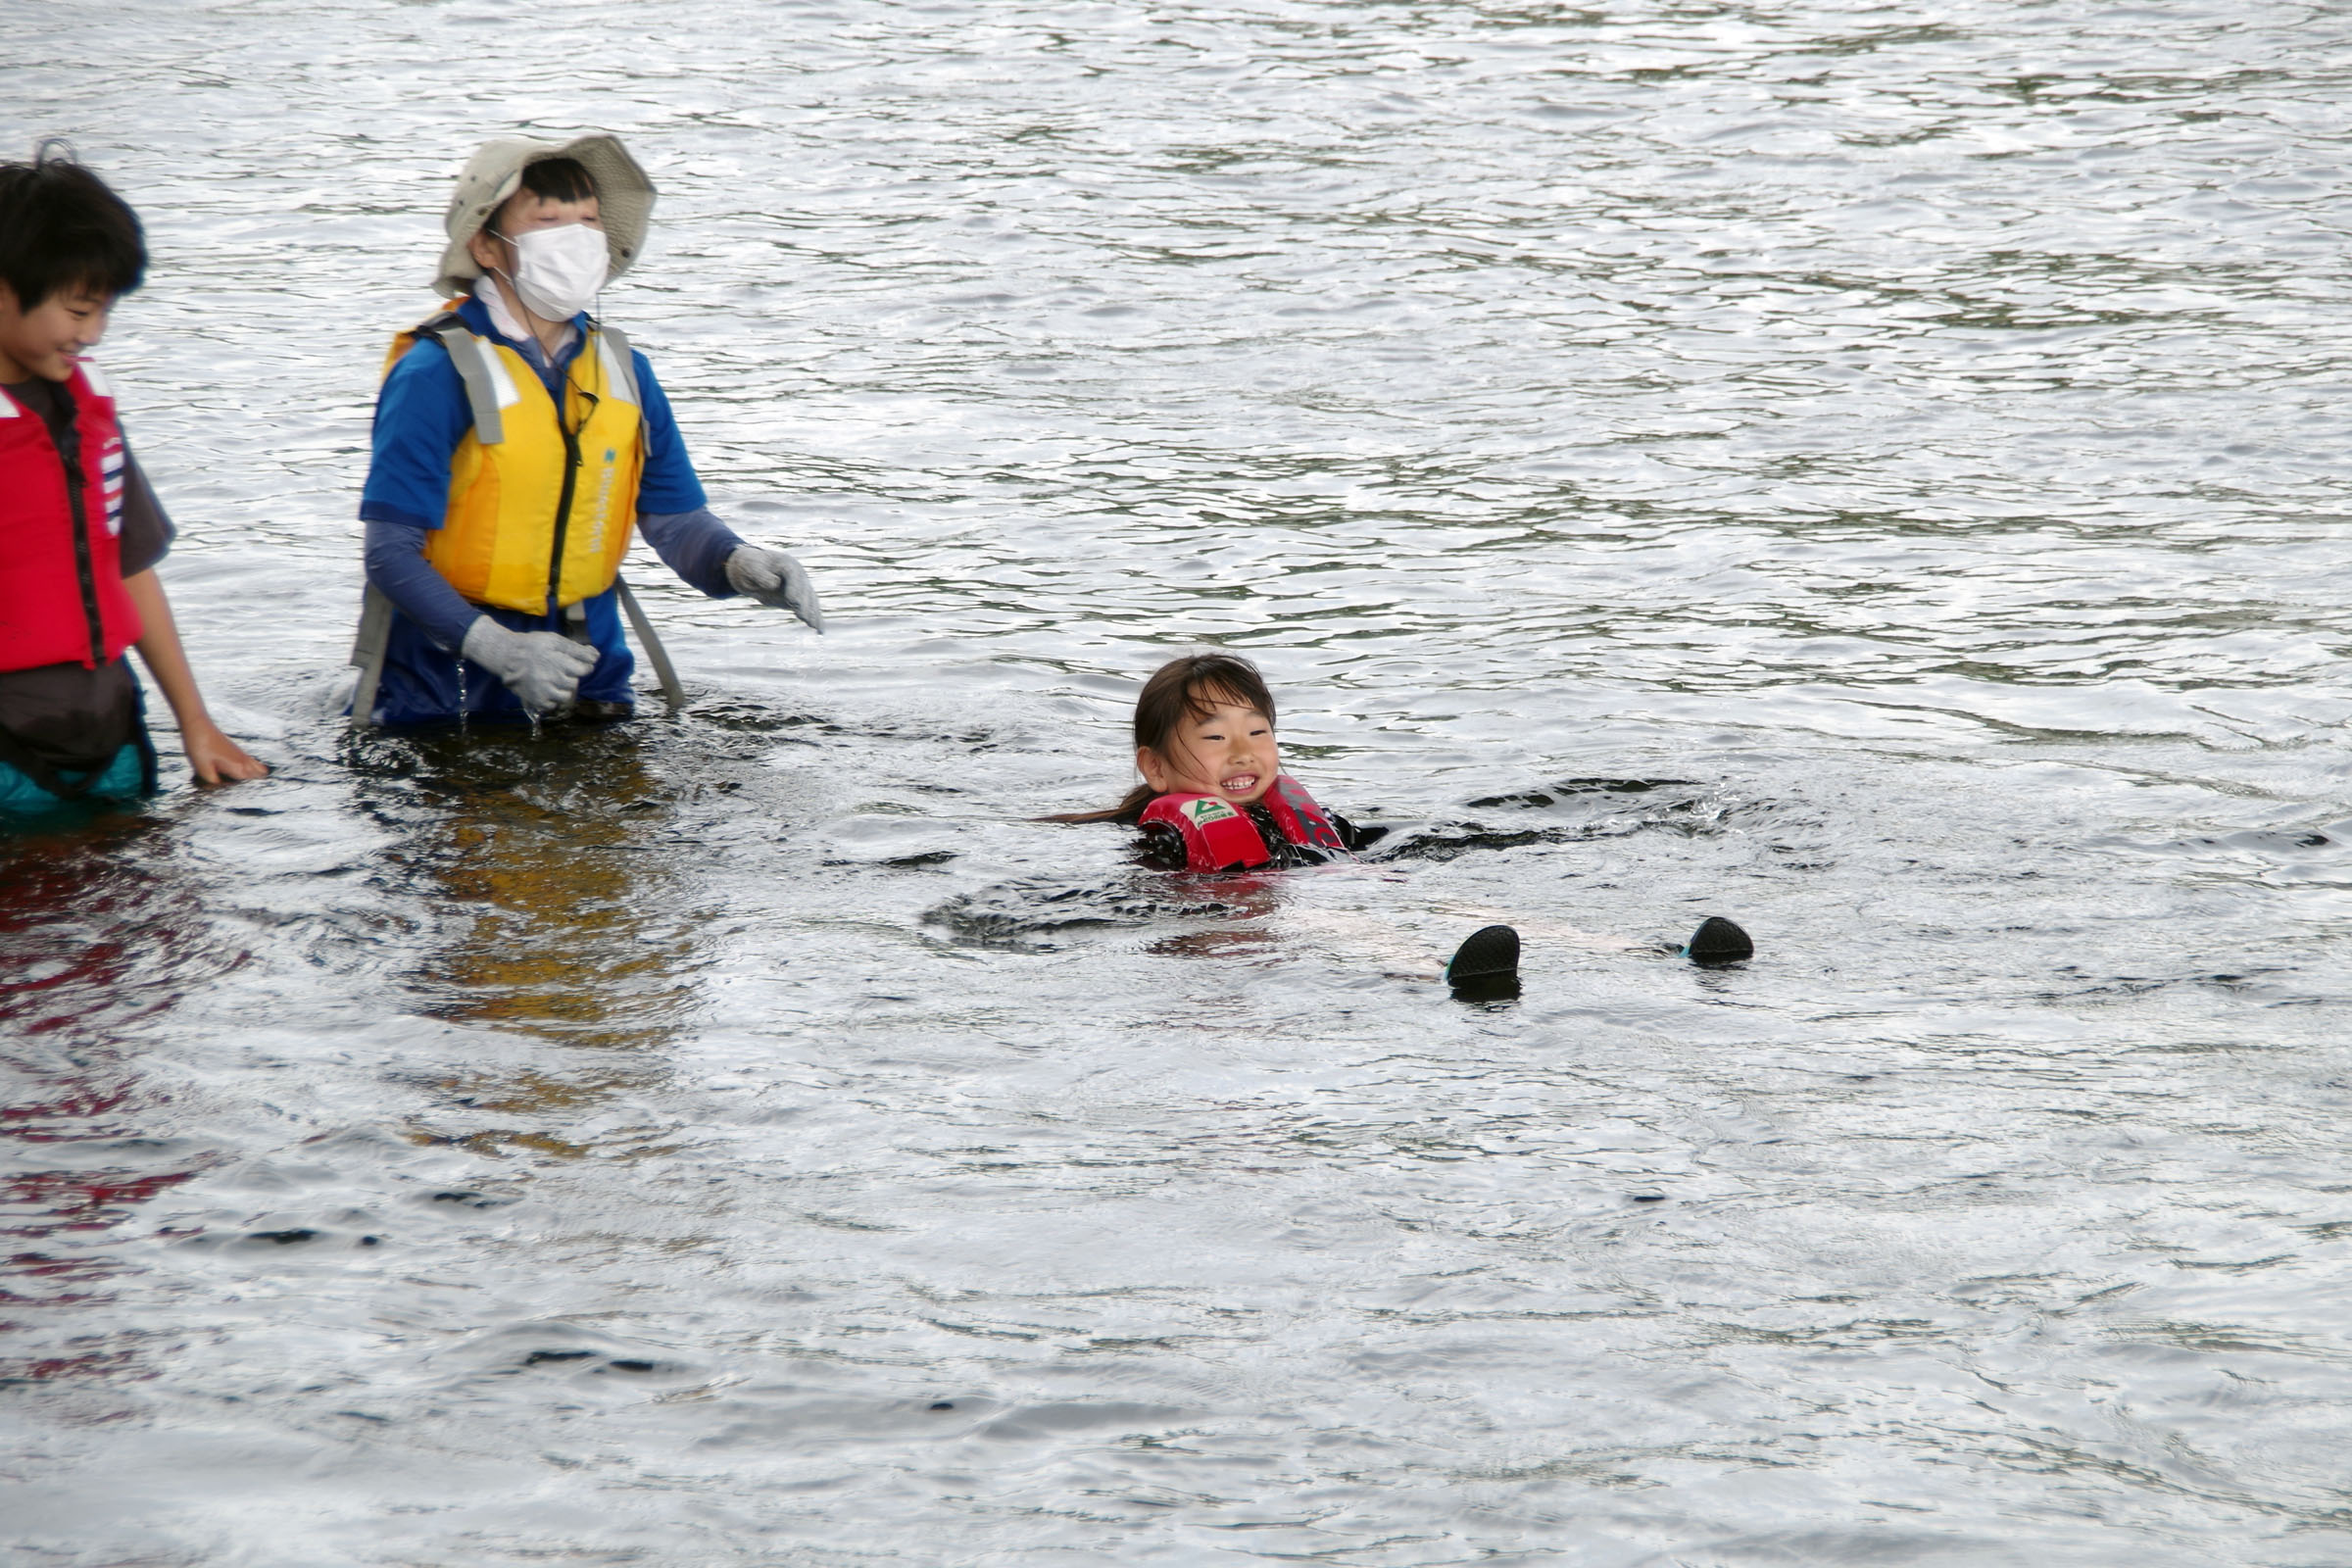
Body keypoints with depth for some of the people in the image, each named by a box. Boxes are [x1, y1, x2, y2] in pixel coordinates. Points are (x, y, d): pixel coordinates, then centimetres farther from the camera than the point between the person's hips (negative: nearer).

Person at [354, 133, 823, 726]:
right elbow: (391, 554, -18)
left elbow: (676, 519, 5)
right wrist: (499, 649, -30)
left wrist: (739, 565, -19)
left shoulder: (625, 372, 5)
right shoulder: (436, 376, -14)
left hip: (588, 680, 5)